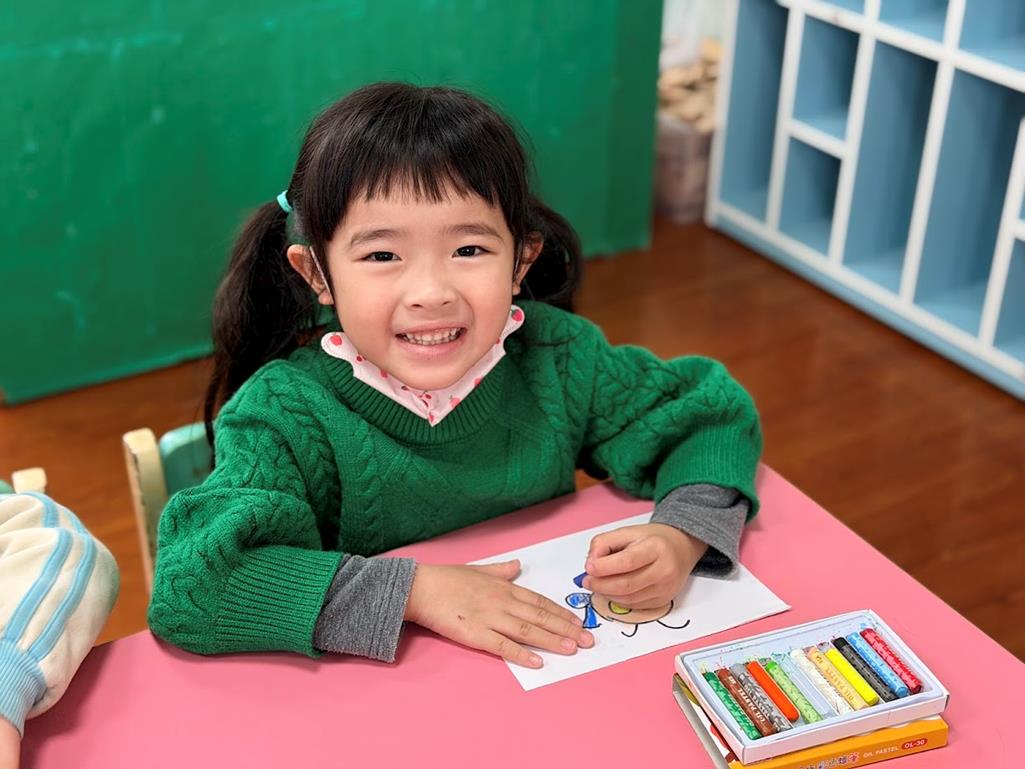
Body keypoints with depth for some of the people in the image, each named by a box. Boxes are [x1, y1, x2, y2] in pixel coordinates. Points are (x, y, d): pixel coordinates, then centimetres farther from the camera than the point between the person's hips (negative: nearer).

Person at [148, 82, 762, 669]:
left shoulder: (557, 356, -9)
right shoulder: (290, 414, -19)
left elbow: (712, 415, 2)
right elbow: (186, 587, -29)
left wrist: (682, 537, -18)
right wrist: (413, 589, -31)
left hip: (556, 683, 3)